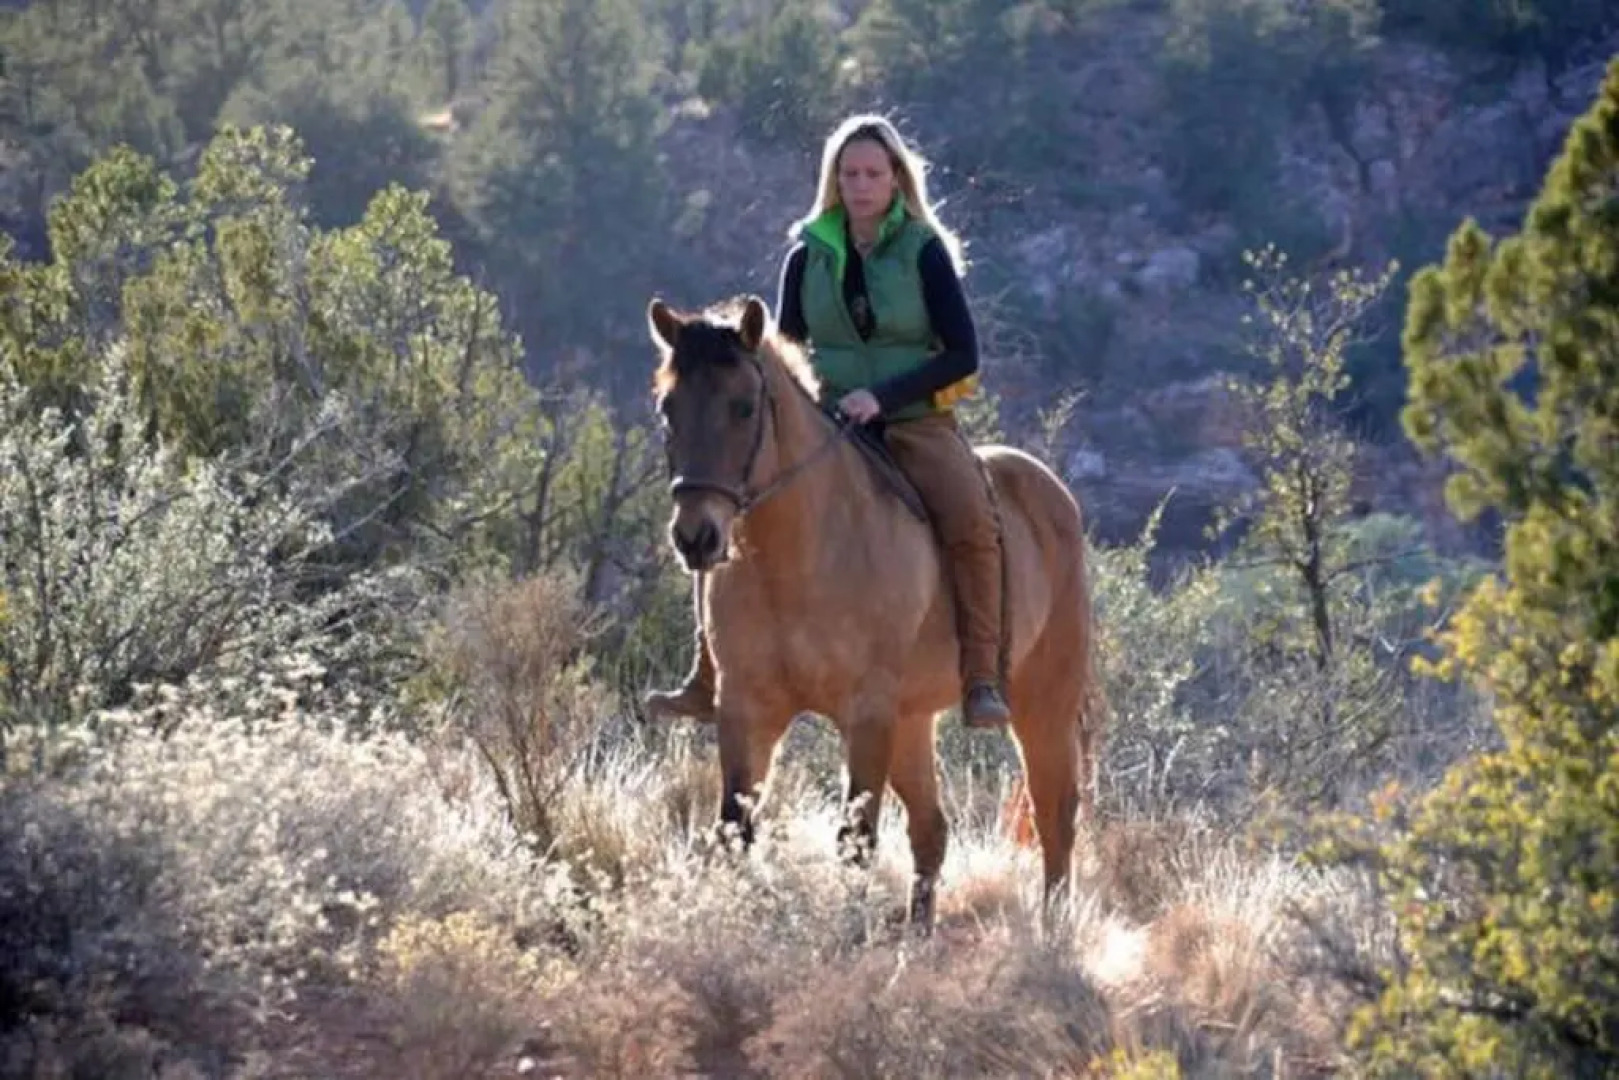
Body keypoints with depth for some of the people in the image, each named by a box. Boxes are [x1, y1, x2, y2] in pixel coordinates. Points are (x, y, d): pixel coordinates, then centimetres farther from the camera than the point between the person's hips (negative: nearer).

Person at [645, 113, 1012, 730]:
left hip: (914, 421, -3)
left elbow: (963, 354, -7)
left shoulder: (924, 251, -3)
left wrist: (883, 396, -19)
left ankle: (982, 681, -30)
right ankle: (708, 682, -9)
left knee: (971, 519, -32)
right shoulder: (808, 256, 7)